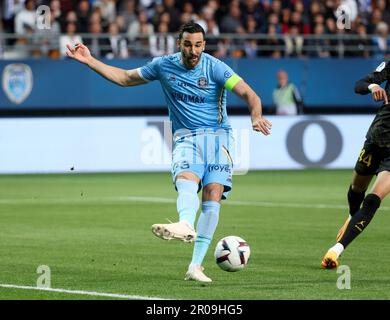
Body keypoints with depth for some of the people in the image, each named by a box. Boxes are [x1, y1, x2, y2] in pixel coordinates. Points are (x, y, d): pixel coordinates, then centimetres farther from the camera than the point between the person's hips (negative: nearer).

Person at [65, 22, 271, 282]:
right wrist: (90, 61, 12)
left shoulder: (215, 68, -5)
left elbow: (249, 94, -13)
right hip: (186, 138, 1)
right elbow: (124, 78, 18)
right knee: (187, 180, -30)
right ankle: (186, 226, -62)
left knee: (213, 197, -17)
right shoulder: (164, 66, 6)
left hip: (217, 136, -1)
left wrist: (256, 116, -34)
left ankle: (196, 266, -17)